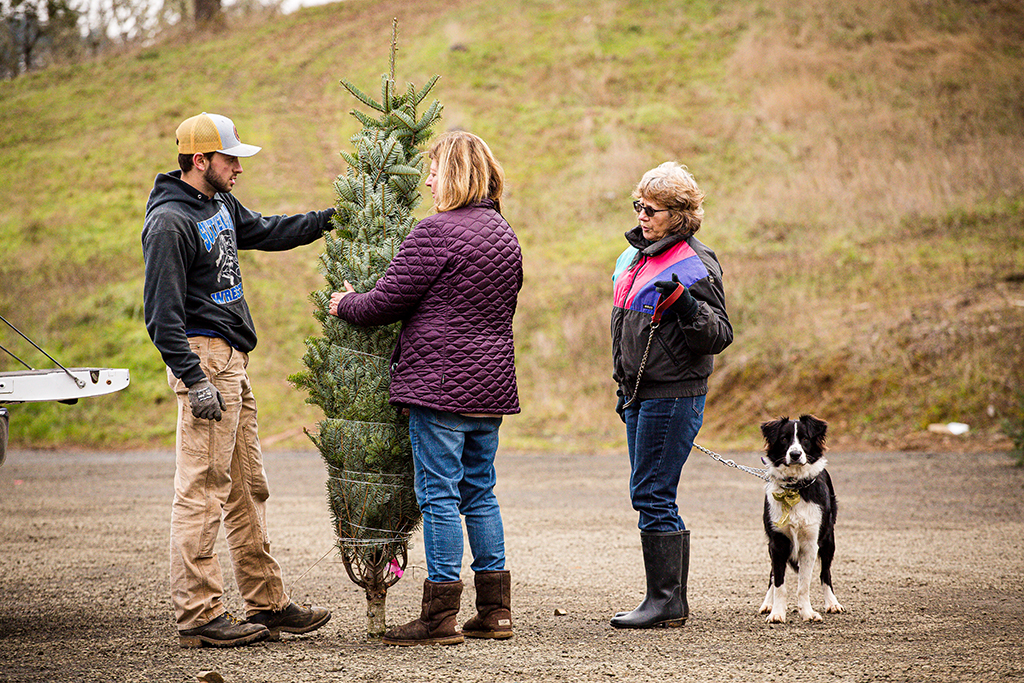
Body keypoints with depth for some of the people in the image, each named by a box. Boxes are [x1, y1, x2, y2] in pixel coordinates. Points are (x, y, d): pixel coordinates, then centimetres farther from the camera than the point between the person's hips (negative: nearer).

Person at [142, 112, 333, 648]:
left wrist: (331, 218, 28)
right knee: (202, 489, -8)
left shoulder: (220, 206, 15)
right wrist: (193, 378, -21)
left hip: (231, 362, 10)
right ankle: (198, 615, -5)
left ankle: (268, 604, 18)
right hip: (203, 357, -10)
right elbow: (163, 313, -17)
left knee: (248, 488, 12)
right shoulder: (169, 222, -13)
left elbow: (266, 232, 33)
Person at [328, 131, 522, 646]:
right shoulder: (505, 236, 14)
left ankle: (440, 617, -1)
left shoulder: (437, 231, -12)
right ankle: (495, 611, 16)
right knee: (480, 493, 14)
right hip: (491, 386, 8)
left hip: (440, 383, -8)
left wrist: (345, 305, 9)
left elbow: (389, 300, -11)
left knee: (439, 495, -4)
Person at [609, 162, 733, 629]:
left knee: (651, 495, -10)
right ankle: (673, 602, 15)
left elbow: (719, 336, -15)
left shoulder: (692, 267, -12)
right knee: (655, 498, 10)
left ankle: (665, 602, -4)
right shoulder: (634, 256, 14)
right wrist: (626, 390, 25)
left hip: (673, 395, -9)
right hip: (641, 394, 9)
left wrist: (684, 303, -30)